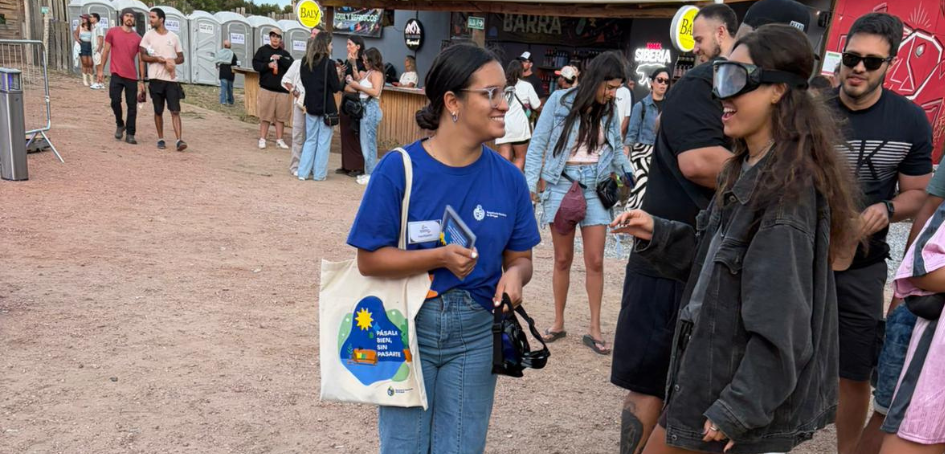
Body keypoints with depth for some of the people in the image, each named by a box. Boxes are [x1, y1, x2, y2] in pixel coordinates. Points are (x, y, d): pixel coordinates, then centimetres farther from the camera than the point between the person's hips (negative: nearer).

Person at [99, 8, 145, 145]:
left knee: (132, 106, 1)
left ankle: (130, 134, 8)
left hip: (132, 77, 1)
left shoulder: (138, 38, 6)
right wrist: (101, 69, 3)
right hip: (116, 74, -1)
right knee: (115, 100, -11)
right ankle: (120, 124, 16)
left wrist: (141, 80, 5)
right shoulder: (112, 32, 4)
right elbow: (106, 51, 7)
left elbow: (141, 60, 8)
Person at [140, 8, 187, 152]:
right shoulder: (149, 35, 4)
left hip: (172, 79, 0)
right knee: (158, 111, 7)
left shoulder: (174, 37, 7)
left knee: (175, 111, -8)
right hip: (155, 79, 0)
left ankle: (179, 140, -13)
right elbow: (143, 57, -1)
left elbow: (181, 58, 10)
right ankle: (160, 139, 17)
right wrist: (159, 59, -15)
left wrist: (172, 61, -11)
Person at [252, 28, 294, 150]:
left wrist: (280, 59, -13)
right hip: (266, 89, -2)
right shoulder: (262, 50, 5)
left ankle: (279, 140, 13)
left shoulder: (285, 54, 12)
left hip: (283, 90, 2)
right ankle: (262, 139, 7)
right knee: (265, 116, 0)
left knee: (281, 116, 5)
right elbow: (256, 65, -2)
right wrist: (268, 65, -17)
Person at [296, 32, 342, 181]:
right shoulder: (329, 63, -14)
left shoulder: (305, 62, 2)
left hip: (310, 106, 5)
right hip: (326, 108, -5)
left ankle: (303, 172, 12)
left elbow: (304, 81, 12)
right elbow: (336, 87, -11)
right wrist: (339, 77, 6)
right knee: (323, 142, 5)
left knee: (310, 140, 15)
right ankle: (319, 174, 10)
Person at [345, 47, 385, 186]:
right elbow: (363, 90, 12)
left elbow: (375, 92, -21)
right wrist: (353, 83, -1)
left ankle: (371, 174, -1)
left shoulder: (376, 73, -9)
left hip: (371, 108, -9)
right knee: (366, 142, 11)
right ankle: (368, 172, 17)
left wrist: (358, 86, -15)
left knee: (369, 142, -6)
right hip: (365, 108, 9)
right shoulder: (367, 73, 15)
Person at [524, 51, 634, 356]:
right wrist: (530, 185, -9)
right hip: (562, 185, -2)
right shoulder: (560, 101, -6)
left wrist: (626, 171, -3)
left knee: (595, 261, 1)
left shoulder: (610, 111, 5)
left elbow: (617, 148, 16)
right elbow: (538, 144, -4)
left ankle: (594, 329, 11)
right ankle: (559, 322, 22)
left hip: (595, 187, 2)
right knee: (563, 259, 8)